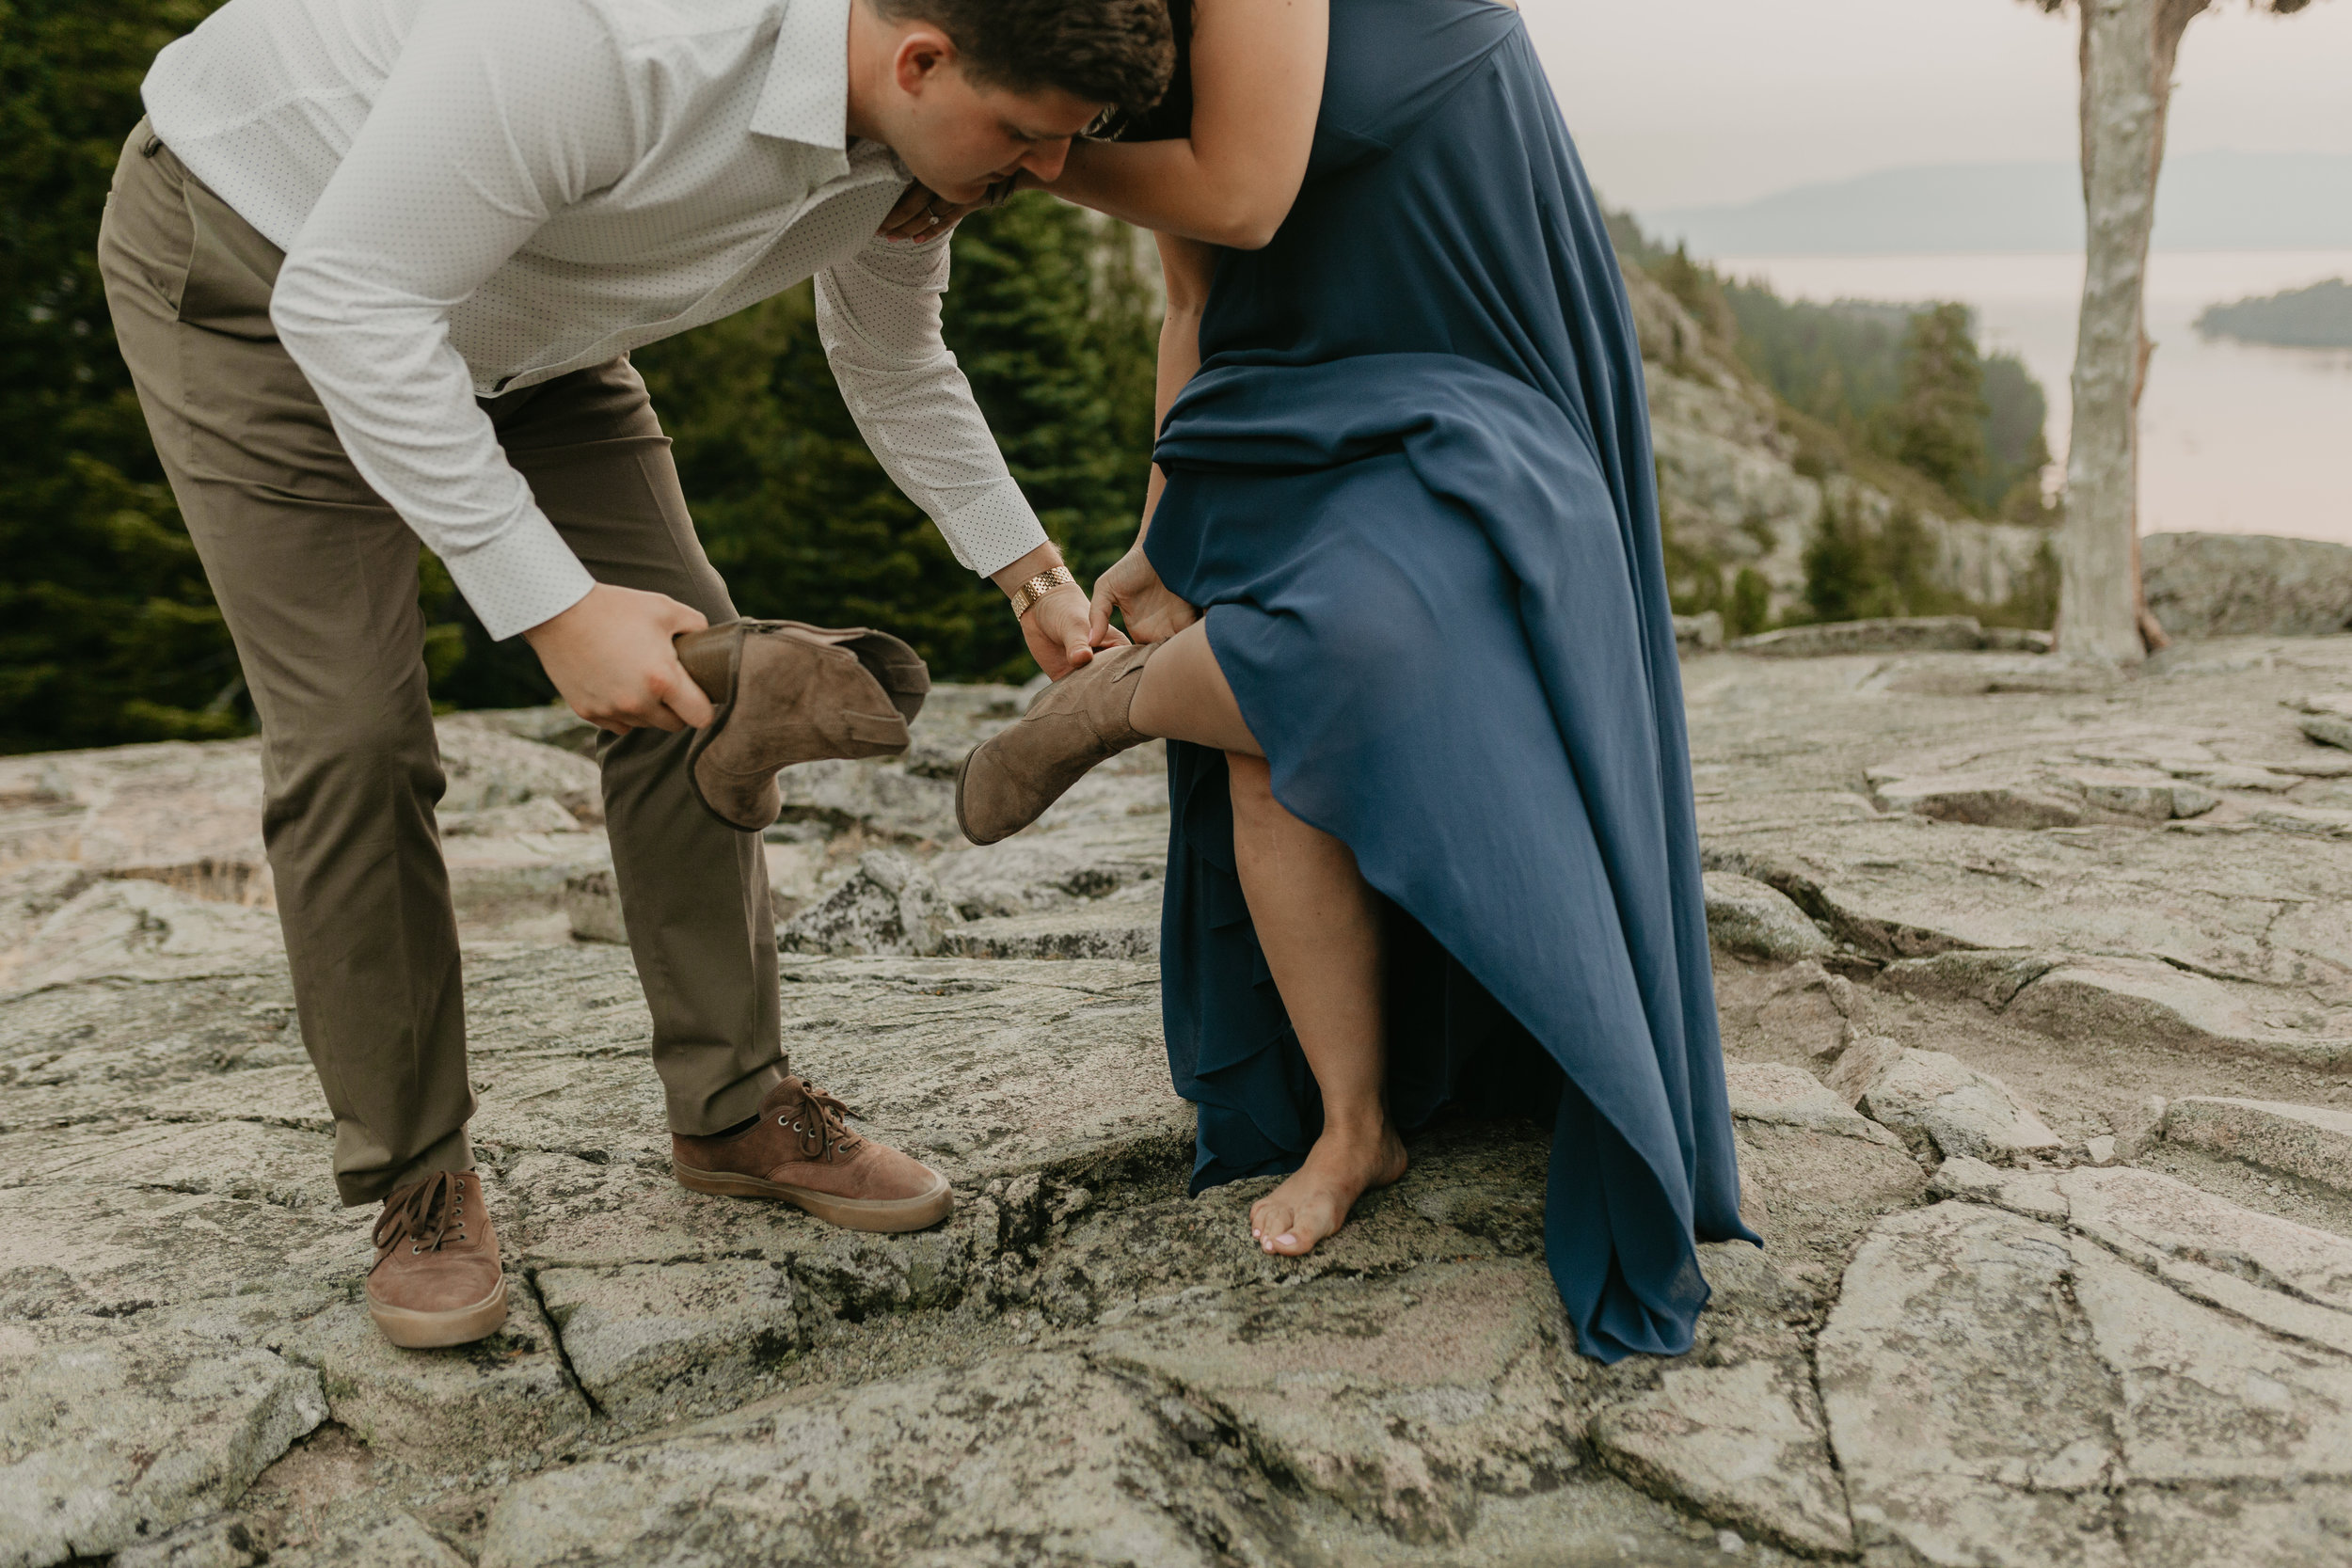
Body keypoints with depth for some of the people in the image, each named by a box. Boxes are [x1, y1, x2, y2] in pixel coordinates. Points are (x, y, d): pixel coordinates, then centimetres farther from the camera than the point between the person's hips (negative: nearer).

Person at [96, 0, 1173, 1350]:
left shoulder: (909, 133, -14)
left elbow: (896, 365, 7)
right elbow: (349, 300, -35)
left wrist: (1034, 576, 9)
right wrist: (554, 605, -38)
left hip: (516, 309, 7)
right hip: (259, 260, -6)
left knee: (700, 672, -3)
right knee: (353, 737, -14)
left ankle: (735, 1109, 9)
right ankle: (416, 1179, 3)